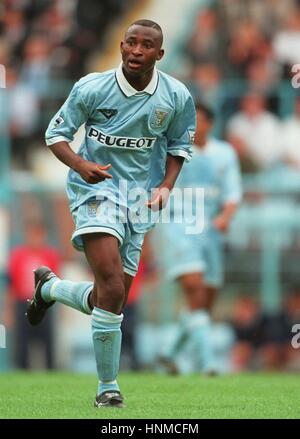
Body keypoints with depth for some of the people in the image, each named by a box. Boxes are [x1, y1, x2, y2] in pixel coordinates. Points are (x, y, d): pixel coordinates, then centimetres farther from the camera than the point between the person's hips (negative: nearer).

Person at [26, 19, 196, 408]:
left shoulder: (177, 97, -3)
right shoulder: (91, 88, -10)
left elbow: (179, 144, 15)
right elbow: (56, 133, -1)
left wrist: (165, 186, -2)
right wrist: (80, 164, -20)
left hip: (140, 199, 4)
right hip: (96, 187, -4)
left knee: (111, 301, 8)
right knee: (112, 289, -23)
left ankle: (48, 287, 40)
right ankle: (108, 387, -10)